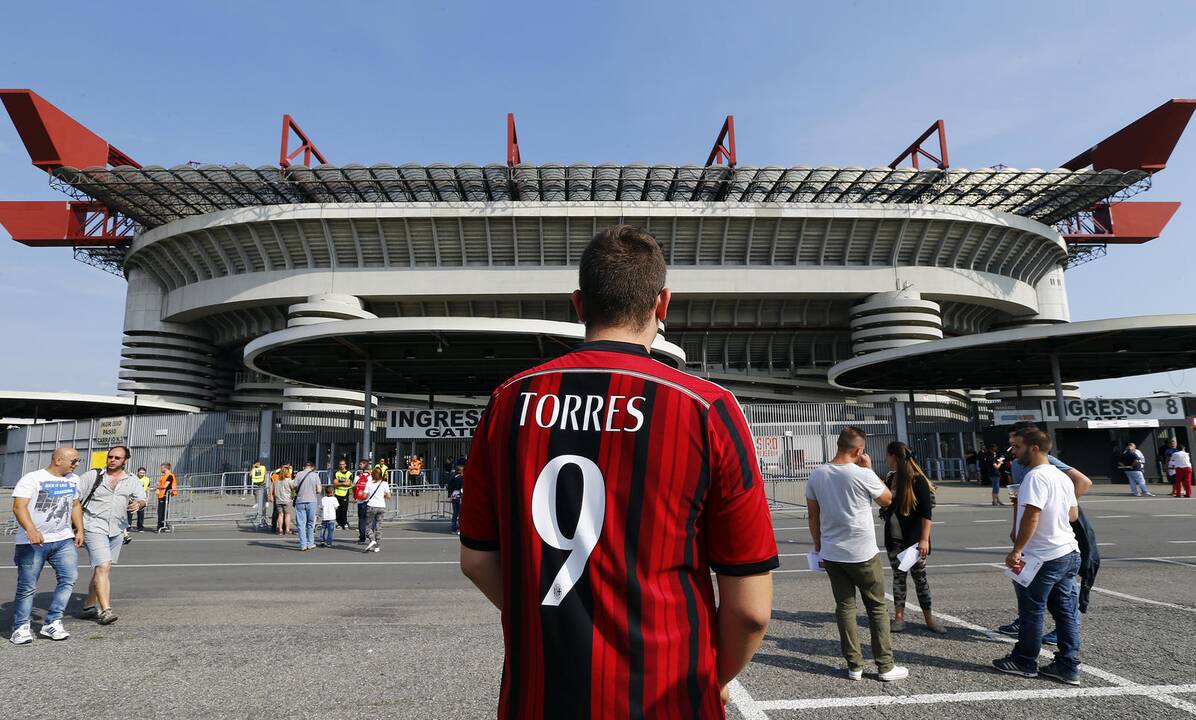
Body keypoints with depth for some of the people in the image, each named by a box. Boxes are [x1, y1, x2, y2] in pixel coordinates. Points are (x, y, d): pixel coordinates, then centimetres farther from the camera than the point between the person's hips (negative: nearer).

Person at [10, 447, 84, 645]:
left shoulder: (73, 479, 12)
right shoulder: (32, 479, -9)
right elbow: (19, 506, -20)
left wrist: (79, 530, 14)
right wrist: (31, 530, -34)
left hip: (64, 540, 5)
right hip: (32, 542, -5)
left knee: (69, 578, -7)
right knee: (27, 587, 2)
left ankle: (52, 623, 3)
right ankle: (21, 627, 17)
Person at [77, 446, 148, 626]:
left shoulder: (132, 480, 9)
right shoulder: (92, 476, 1)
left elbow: (142, 499, 6)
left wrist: (138, 504, -18)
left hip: (117, 530, 4)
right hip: (94, 528, -4)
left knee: (102, 569, 14)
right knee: (103, 567, -15)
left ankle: (89, 606, 28)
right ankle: (105, 610, -15)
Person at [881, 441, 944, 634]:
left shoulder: (918, 480, -13)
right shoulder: (891, 478, 6)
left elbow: (927, 512, -16)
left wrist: (924, 539, -20)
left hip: (913, 537, -5)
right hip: (894, 537, 6)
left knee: (919, 576, 3)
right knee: (898, 575, 8)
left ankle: (929, 619, 15)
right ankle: (899, 617, 12)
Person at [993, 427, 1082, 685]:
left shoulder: (1036, 476, -19)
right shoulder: (1062, 476, 10)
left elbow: (1031, 516, -25)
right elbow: (1073, 514, 18)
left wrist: (1016, 550, -21)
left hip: (1042, 557, -9)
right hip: (1069, 553, 9)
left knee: (1031, 610, 4)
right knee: (1066, 610, 12)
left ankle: (1024, 661, 17)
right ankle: (1068, 666, 18)